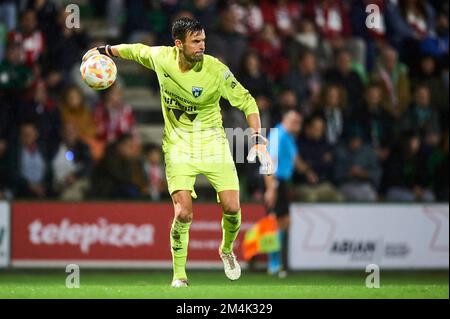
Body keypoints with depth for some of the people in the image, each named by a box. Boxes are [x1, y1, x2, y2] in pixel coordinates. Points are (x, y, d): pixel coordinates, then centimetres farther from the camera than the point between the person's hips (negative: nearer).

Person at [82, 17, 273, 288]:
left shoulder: (216, 70, -16)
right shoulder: (161, 57, -10)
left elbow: (246, 102, -8)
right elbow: (137, 50, 14)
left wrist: (259, 140, -16)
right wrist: (105, 50, 23)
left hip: (212, 143, 0)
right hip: (178, 146, 0)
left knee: (232, 208, -7)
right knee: (183, 214, -15)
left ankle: (227, 250, 27)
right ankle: (179, 277, 2)